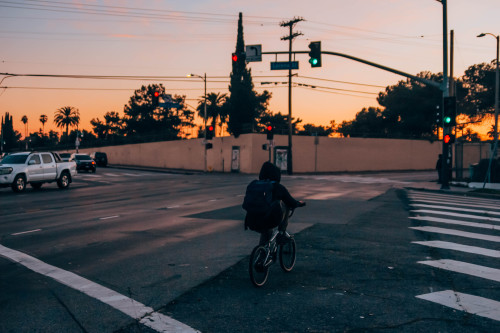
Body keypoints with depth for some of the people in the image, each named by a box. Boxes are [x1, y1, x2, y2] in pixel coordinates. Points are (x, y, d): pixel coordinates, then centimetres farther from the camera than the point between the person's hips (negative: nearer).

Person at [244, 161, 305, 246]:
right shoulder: (279, 188, 2)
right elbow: (292, 203, 12)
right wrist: (300, 203, 36)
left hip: (252, 224, 5)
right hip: (271, 221, -5)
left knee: (266, 232, 39)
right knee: (286, 204, 17)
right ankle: (282, 232, 19)